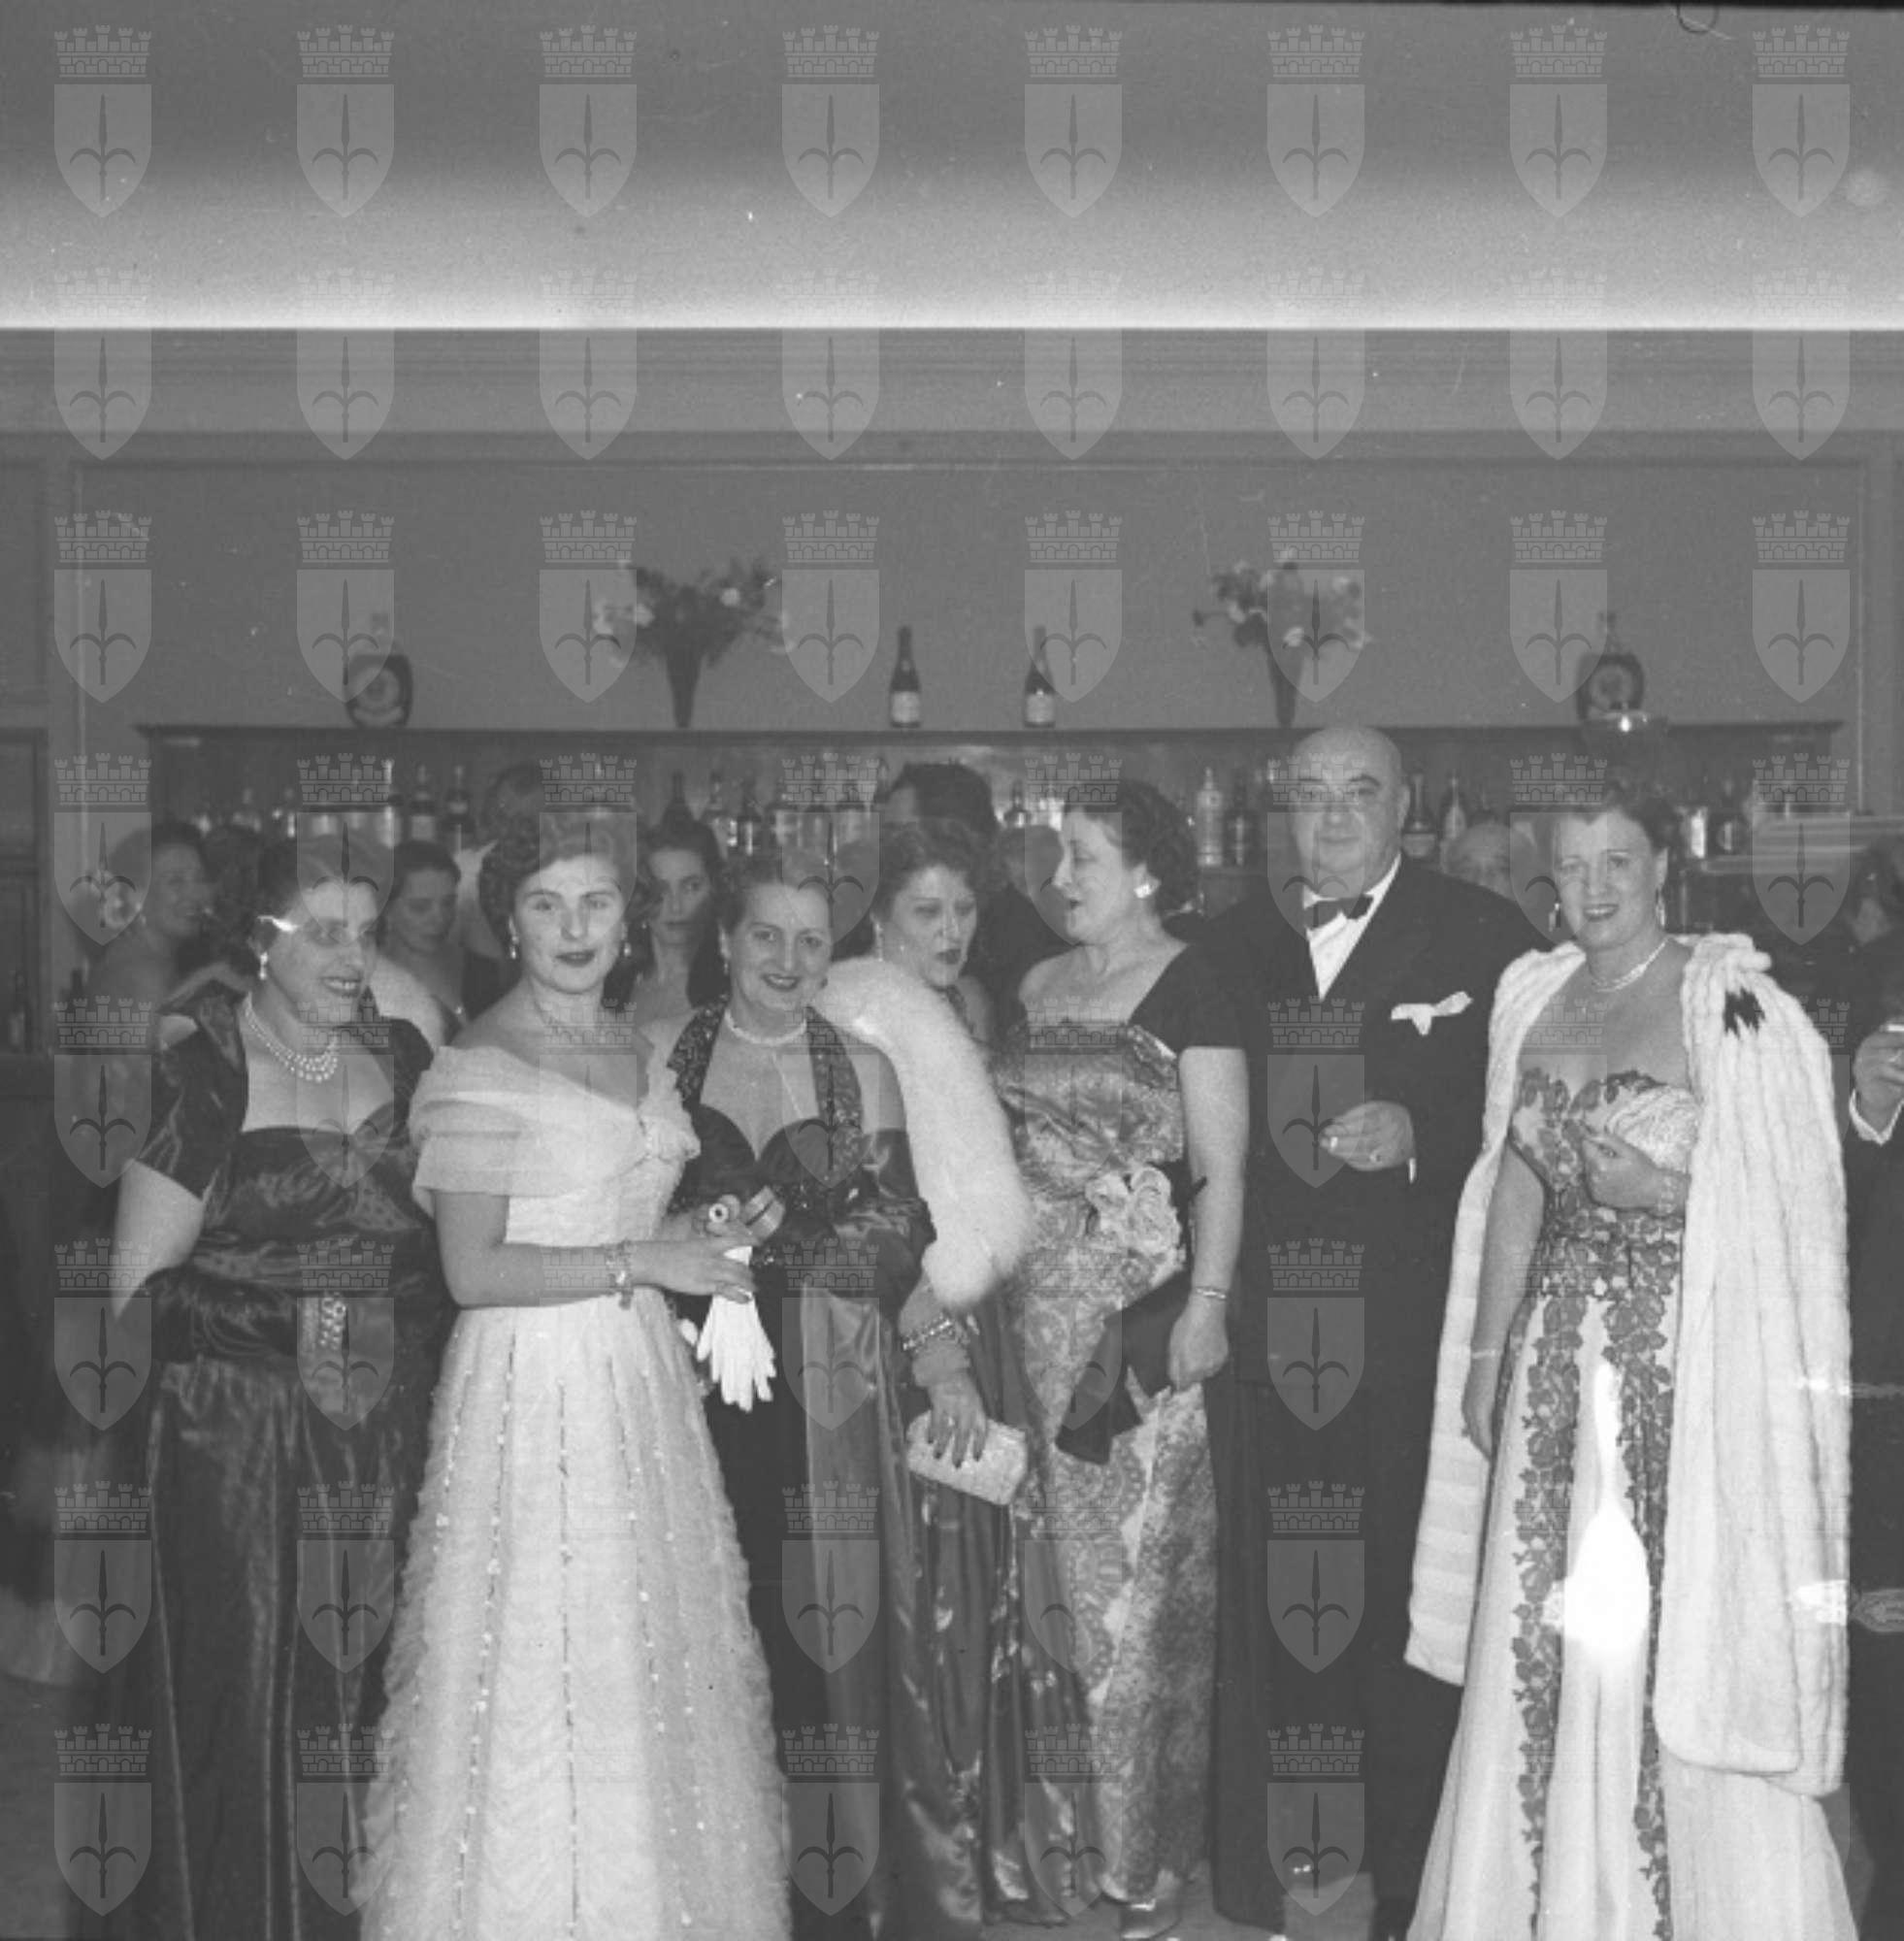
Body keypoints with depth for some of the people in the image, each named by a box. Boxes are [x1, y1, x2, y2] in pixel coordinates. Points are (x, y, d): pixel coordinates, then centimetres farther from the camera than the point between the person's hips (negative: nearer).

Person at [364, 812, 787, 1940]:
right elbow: (474, 1271, -17)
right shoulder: (482, 1073, -13)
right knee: (546, 1665, 0)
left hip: (643, 1381, 7)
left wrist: (709, 1235, 7)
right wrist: (641, 1264, -16)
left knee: (655, 1662, 12)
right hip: (537, 1388, -7)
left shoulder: (636, 1051, 11)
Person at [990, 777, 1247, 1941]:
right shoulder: (1041, 986, 13)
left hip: (1148, 1313, -6)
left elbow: (1223, 1168, -9)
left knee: (1142, 1571, -1)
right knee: (1062, 1564, 9)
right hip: (1045, 1310, 6)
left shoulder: (1188, 990, -5)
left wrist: (1209, 1303, -17)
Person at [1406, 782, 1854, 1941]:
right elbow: (1516, 1188, 11)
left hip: (1689, 1355, -5)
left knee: (1685, 1640, 0)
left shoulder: (1732, 1006, -8)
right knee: (1543, 1635, 10)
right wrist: (1487, 1352, 10)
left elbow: (1781, 1204, -9)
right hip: (1559, 1352, 5)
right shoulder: (1535, 1000, 8)